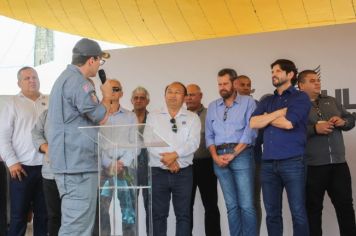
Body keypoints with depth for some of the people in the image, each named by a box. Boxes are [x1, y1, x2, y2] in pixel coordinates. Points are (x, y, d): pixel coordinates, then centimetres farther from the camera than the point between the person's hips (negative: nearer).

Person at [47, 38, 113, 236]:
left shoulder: (66, 78, 19)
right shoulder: (77, 81, -16)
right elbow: (101, 118, -15)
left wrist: (102, 96, 16)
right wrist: (107, 96, 1)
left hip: (72, 162, 11)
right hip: (79, 163, -11)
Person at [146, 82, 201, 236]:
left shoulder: (192, 118, 7)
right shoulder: (153, 117, 9)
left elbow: (193, 142, -7)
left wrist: (175, 155, -20)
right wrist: (167, 160, -13)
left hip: (183, 173, 0)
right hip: (158, 172, 0)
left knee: (183, 214, 4)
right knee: (158, 214, 4)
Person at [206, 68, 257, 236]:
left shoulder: (248, 102, 3)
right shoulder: (212, 107, 16)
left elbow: (250, 132, -7)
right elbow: (209, 135, 12)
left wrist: (232, 154, -11)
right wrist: (215, 156, -4)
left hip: (241, 154, -4)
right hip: (219, 157, 4)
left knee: (246, 205, -7)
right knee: (231, 205, 8)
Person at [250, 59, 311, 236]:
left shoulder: (300, 97, 4)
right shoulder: (267, 101, 19)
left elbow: (288, 123, -12)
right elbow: (253, 123, 3)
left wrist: (266, 118, 5)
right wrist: (279, 112, -5)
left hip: (292, 162, -5)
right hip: (268, 163, 5)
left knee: (298, 212, -4)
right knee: (272, 213, 8)